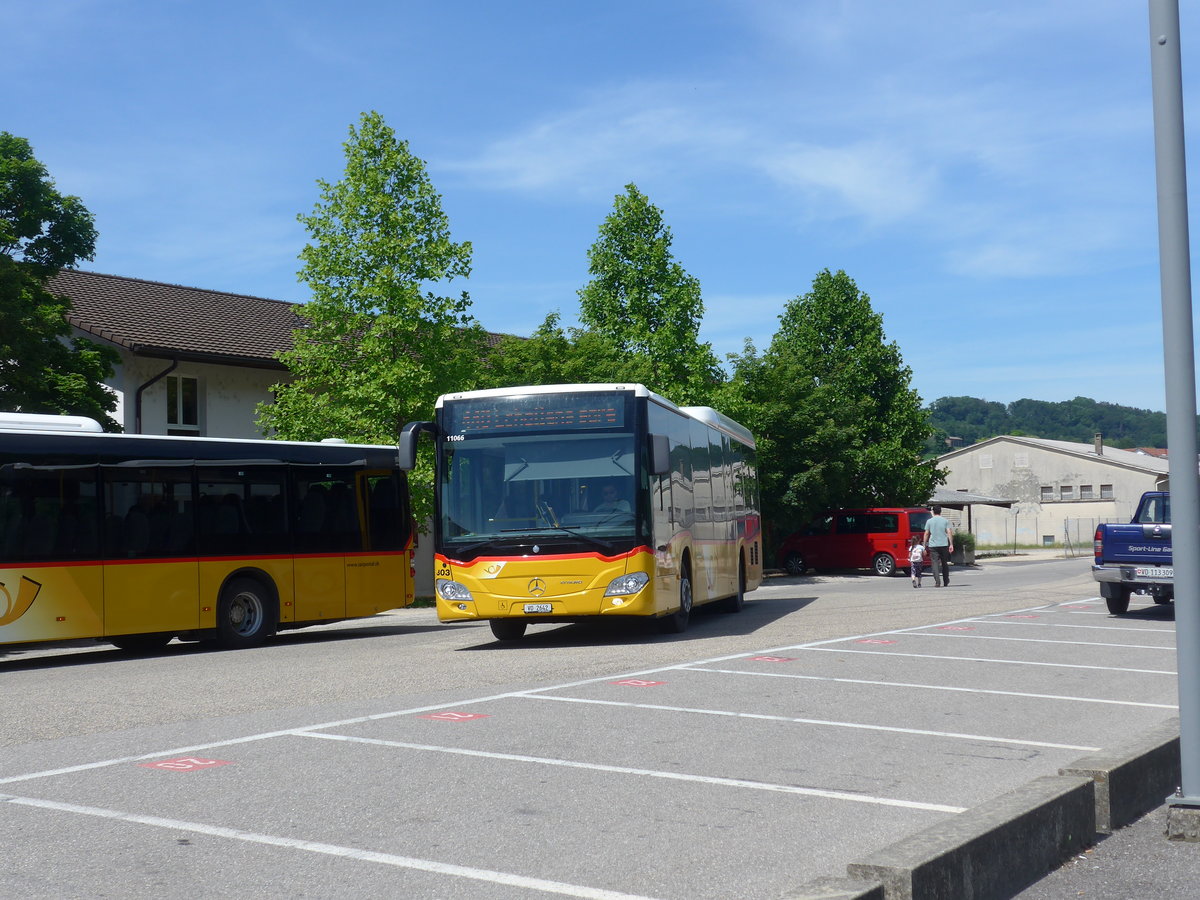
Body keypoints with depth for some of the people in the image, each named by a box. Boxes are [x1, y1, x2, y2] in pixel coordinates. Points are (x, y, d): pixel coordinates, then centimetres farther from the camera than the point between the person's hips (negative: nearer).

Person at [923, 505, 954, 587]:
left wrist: (924, 546, 6)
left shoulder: (929, 521, 3)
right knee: (945, 563, 13)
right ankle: (946, 582, 18)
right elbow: (949, 532, -2)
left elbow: (926, 534, 1)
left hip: (933, 545, -1)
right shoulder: (945, 521, 5)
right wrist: (951, 544, -2)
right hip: (944, 544, 1)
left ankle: (937, 582, -17)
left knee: (935, 563, -3)